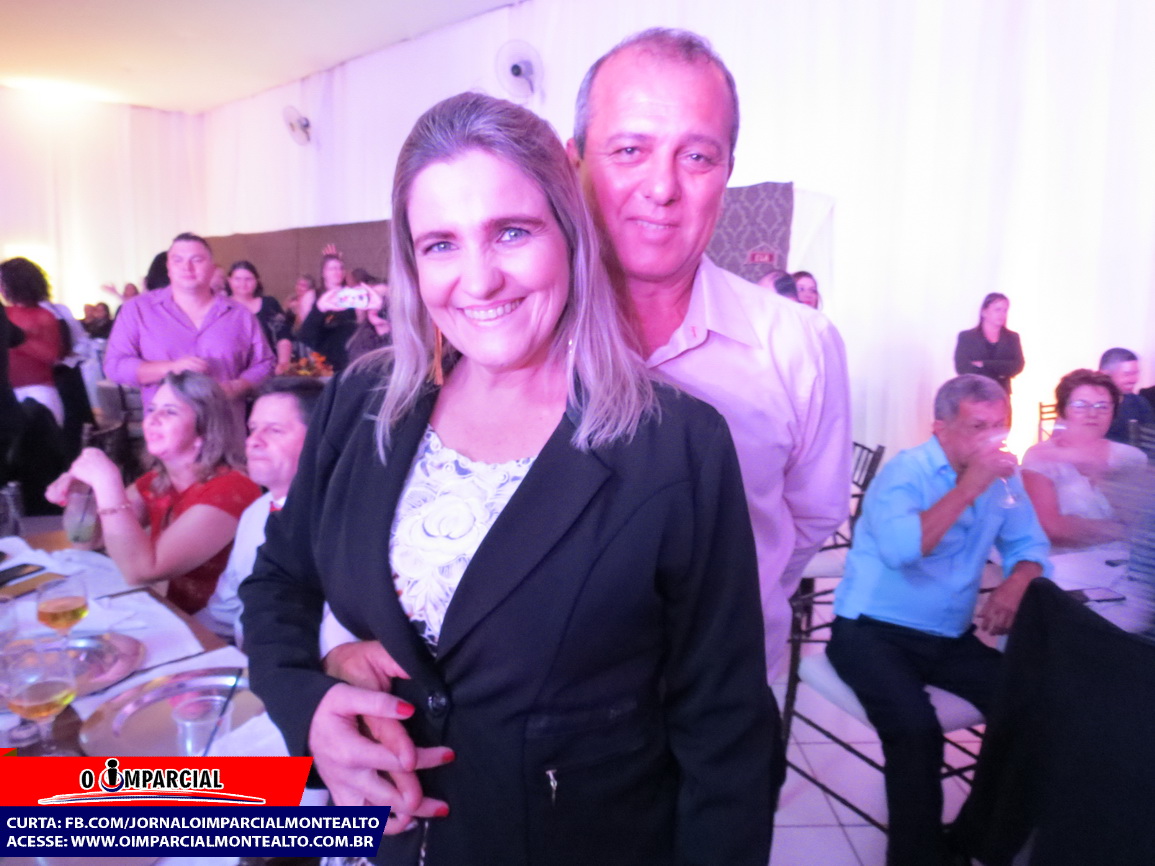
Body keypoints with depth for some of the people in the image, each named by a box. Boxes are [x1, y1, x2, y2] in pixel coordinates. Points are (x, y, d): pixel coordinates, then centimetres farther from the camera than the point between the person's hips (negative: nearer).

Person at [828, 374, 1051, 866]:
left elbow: (1029, 544, 11)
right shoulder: (904, 472, -13)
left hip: (951, 638, 7)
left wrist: (1017, 582, -11)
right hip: (872, 631, -6)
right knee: (916, 728, -29)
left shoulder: (1001, 479, 7)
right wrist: (968, 489, -27)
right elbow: (900, 548, -30)